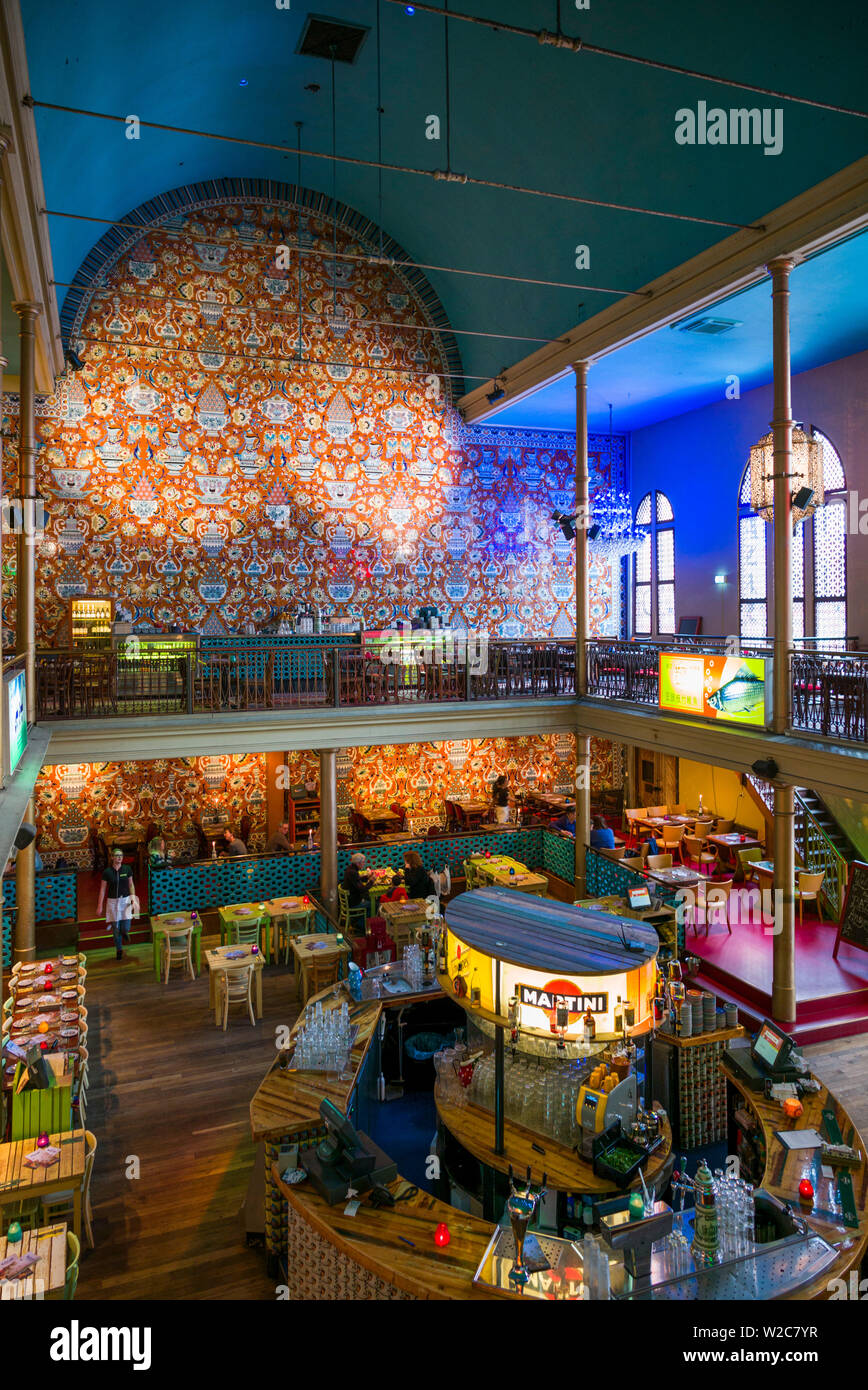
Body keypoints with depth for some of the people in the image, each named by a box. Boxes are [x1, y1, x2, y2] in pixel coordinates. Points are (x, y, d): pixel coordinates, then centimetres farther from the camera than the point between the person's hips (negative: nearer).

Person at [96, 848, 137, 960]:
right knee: (116, 929, 4)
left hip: (125, 900, 0)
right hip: (112, 901, 0)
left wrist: (133, 899, -1)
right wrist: (100, 906, -1)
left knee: (125, 929, -10)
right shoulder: (107, 872, -6)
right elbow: (102, 889, 0)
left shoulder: (127, 869, -2)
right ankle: (119, 950, 25)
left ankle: (124, 932, 28)